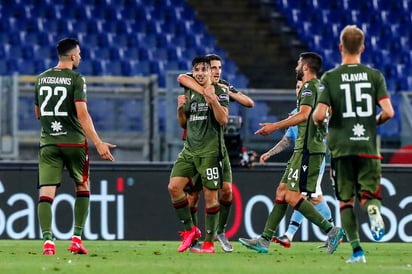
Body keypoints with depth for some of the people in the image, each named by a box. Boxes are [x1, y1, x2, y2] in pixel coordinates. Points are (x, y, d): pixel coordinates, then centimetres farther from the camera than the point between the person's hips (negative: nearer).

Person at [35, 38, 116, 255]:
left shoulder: (41, 79, 10)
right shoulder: (76, 79, -7)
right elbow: (82, 114, -15)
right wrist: (98, 143, -16)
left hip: (48, 143, 3)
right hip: (74, 142, -3)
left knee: (46, 193, -3)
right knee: (83, 187, 15)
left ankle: (48, 240, -19)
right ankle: (77, 239, 8)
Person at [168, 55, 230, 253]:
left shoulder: (219, 92, -2)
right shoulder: (189, 92, 15)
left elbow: (223, 120, -13)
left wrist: (212, 100, -24)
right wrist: (180, 108, 3)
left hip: (211, 150, -6)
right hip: (190, 149, 6)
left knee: (210, 194, -4)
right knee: (174, 186, -8)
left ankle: (209, 241, 3)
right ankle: (189, 229, 6)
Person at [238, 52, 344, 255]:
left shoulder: (309, 87, -10)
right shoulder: (320, 87, 20)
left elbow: (304, 115, -24)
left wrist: (275, 126, -20)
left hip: (307, 150, -10)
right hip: (305, 149, 10)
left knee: (292, 197, -12)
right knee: (282, 191, 10)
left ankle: (331, 231, -11)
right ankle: (264, 240, 10)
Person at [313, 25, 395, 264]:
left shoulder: (330, 78, -4)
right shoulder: (375, 76, 1)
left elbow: (319, 115, -11)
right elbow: (388, 112, -7)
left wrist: (319, 122, 13)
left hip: (341, 147, -1)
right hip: (368, 146, 1)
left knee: (346, 202, 10)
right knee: (369, 195, 9)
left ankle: (357, 249, -1)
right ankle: (374, 210, -27)